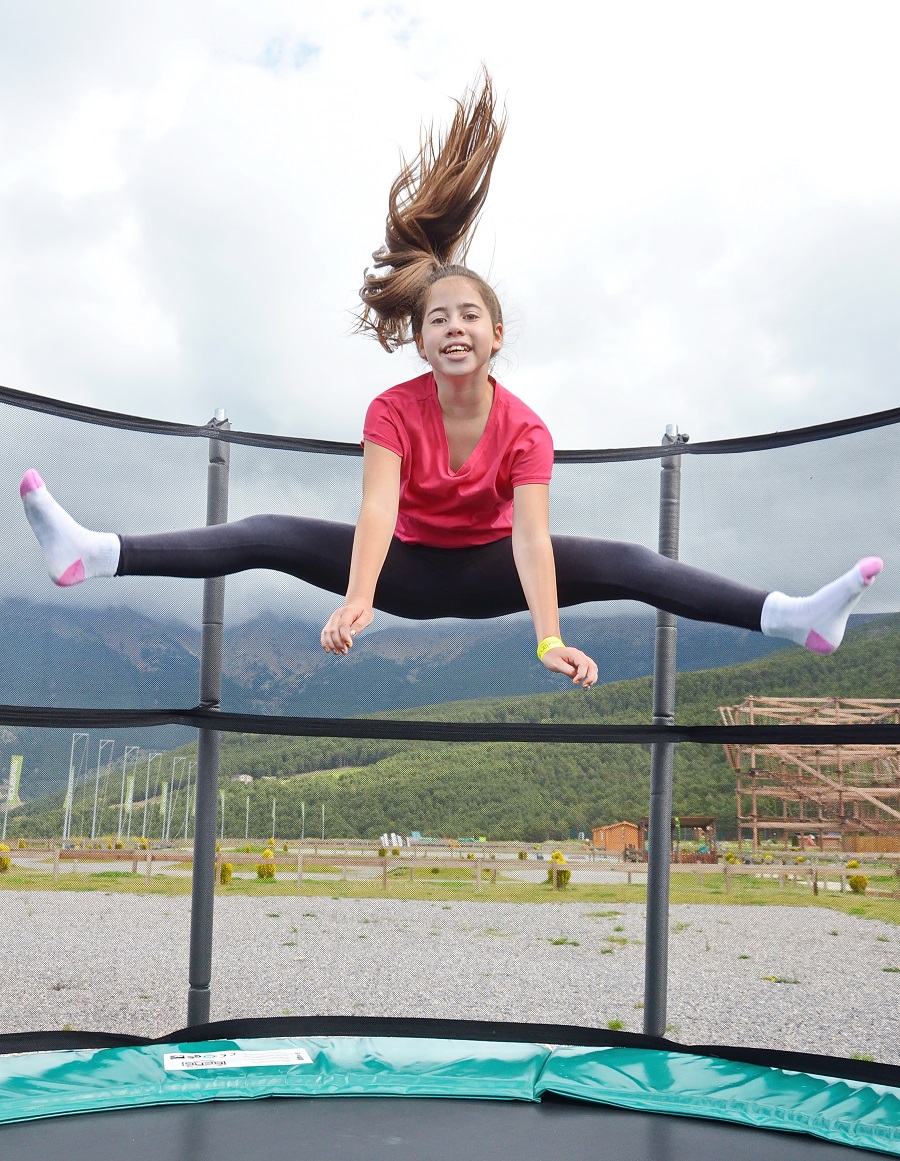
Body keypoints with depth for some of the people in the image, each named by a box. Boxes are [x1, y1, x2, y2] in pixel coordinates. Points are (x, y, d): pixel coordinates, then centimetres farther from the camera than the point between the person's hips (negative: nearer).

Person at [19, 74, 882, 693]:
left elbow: (530, 535, -32)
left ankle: (791, 617, -30)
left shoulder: (525, 428, -20)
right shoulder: (394, 411, -19)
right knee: (270, 538, -18)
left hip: (489, 573, 0)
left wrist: (548, 637, -47)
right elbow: (377, 511, -35)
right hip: (412, 571, 0)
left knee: (626, 565, -20)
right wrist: (356, 602, -52)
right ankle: (92, 555, -27)